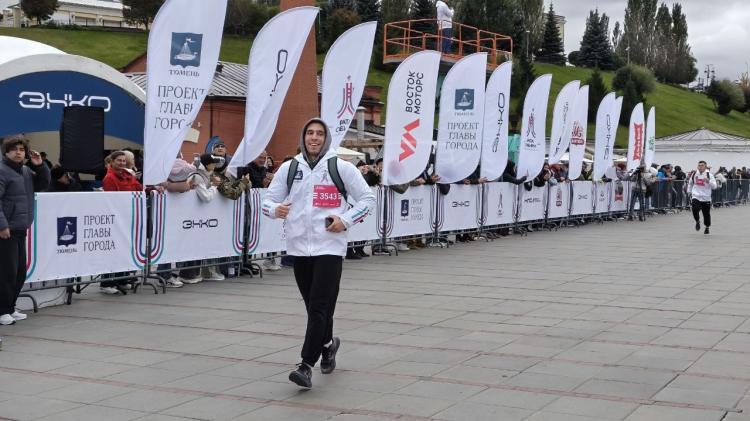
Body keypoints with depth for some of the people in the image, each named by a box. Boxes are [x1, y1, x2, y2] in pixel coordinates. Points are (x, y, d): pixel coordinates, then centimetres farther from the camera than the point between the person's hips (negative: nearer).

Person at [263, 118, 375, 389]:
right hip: (299, 247, 4)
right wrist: (275, 209, -13)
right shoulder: (289, 167, 8)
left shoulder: (341, 167, 0)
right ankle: (328, 344, 40)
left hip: (329, 247, -4)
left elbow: (368, 198, 5)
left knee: (319, 307, -12)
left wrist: (346, 220, -9)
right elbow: (268, 200, 10)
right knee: (314, 306, 13)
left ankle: (306, 366, -11)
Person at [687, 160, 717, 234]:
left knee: (706, 214, 7)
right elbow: (690, 182, 22)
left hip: (706, 198, -1)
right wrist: (689, 191, 19)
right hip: (696, 196, 1)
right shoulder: (694, 174, 2)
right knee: (695, 210, -20)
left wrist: (708, 181, -32)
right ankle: (697, 221, 10)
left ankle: (707, 228, 30)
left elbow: (714, 186, -16)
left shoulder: (709, 174, -8)